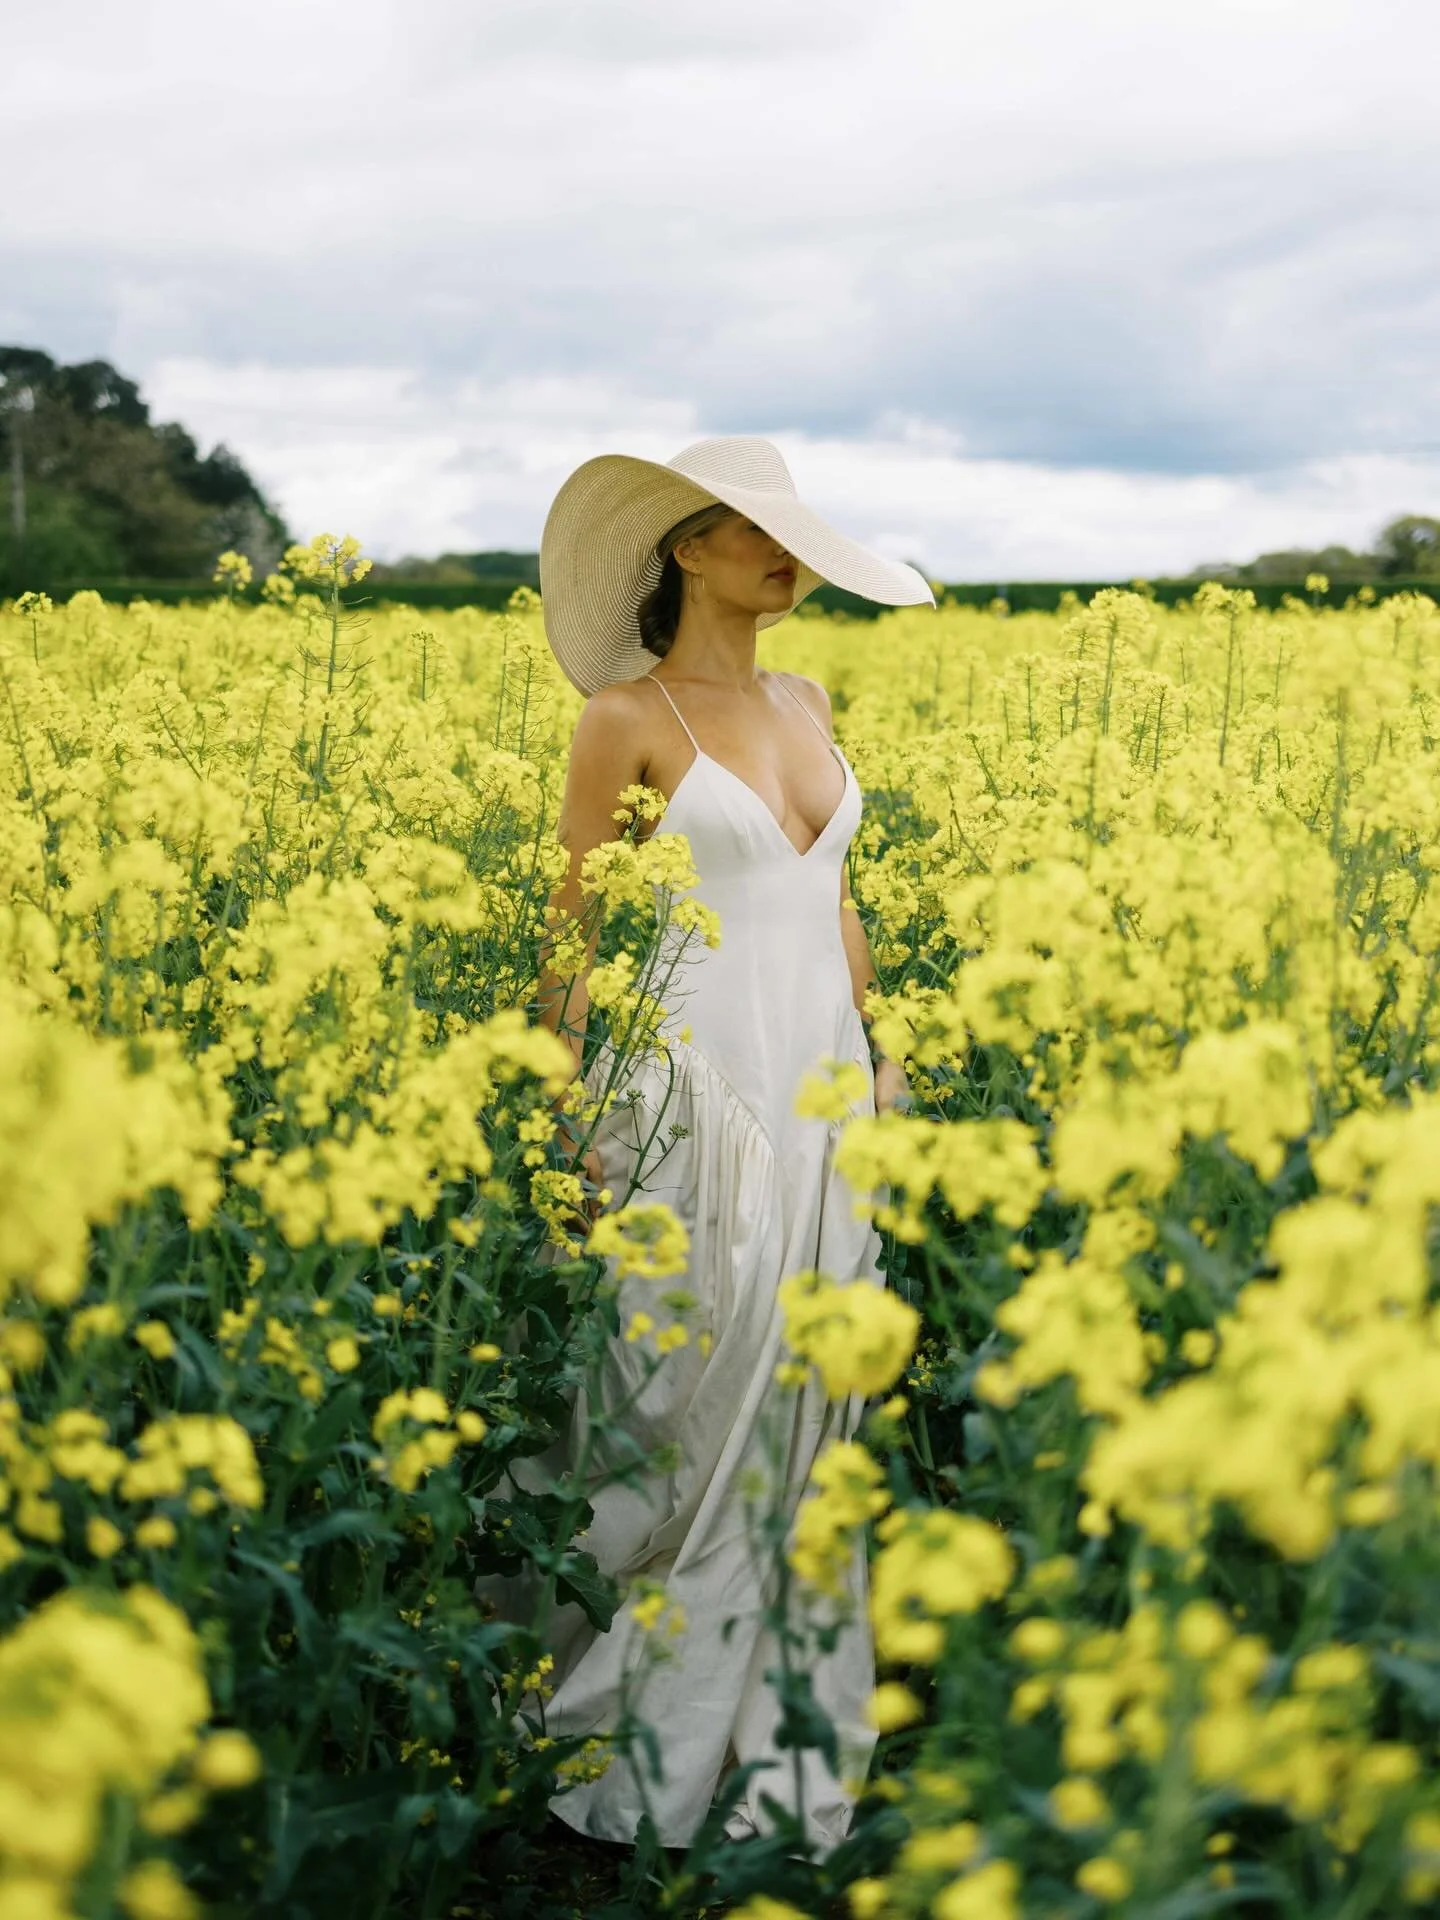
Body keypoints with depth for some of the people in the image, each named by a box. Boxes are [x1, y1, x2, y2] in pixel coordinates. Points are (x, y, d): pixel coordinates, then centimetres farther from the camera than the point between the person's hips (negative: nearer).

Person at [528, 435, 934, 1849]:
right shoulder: (627, 719, -6)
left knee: (800, 1416, 11)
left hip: (820, 1095, 6)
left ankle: (784, 1743, 25)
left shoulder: (805, 705, 13)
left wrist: (882, 1054, 15)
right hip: (698, 1094, -6)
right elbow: (568, 930, -4)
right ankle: (643, 1756, 15)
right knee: (690, 1418, -2)